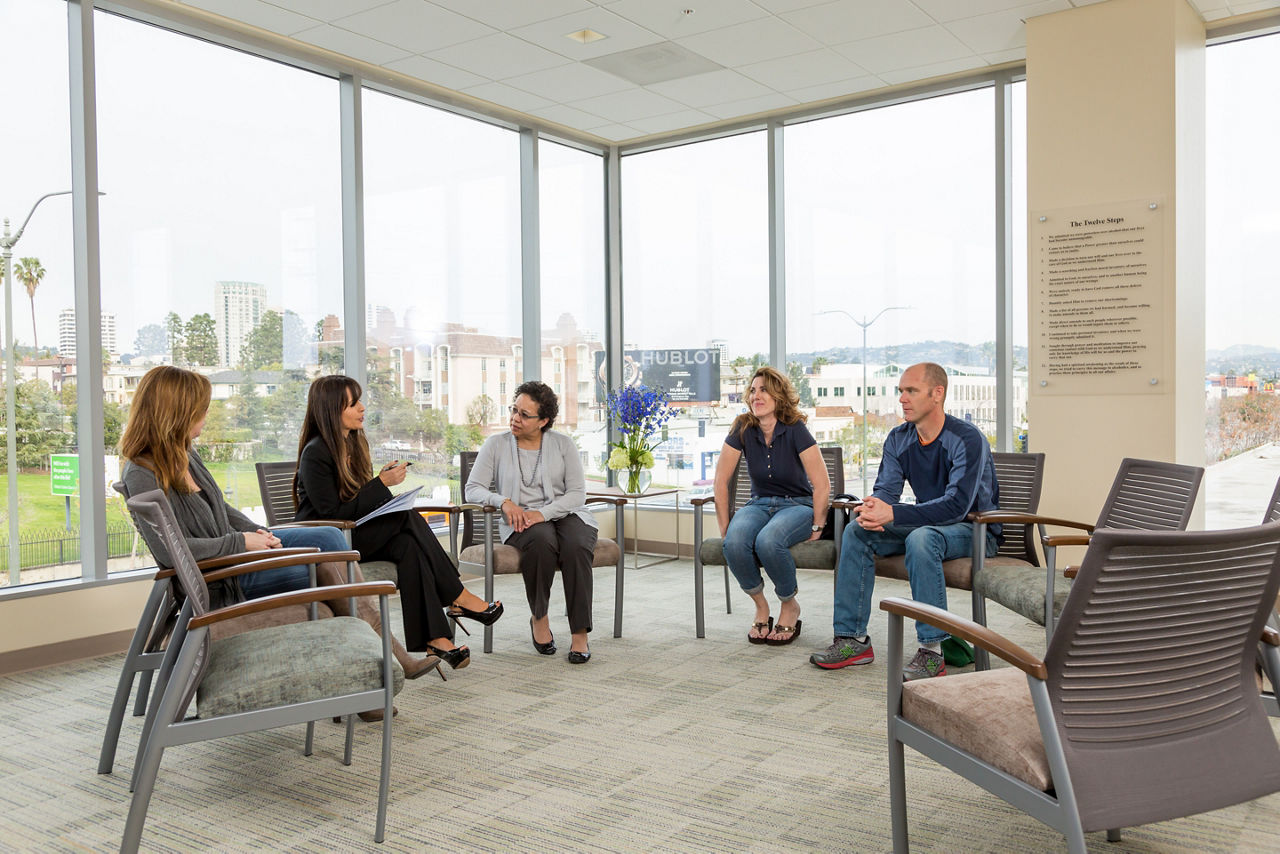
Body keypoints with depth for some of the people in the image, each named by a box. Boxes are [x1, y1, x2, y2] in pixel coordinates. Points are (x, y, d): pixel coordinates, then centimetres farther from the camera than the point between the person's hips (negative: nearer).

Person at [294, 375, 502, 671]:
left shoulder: (355, 442, 11)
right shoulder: (315, 454, -15)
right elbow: (333, 514, -20)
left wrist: (384, 478, -6)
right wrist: (382, 483, -19)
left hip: (357, 533, 7)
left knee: (408, 546, -26)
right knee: (408, 517, -26)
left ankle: (434, 638, -33)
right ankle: (458, 598, -20)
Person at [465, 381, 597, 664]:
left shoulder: (563, 444, 6)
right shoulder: (496, 444, 6)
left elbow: (577, 493, 0)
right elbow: (473, 489, 1)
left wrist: (544, 513, -17)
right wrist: (504, 501, -19)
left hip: (566, 514, 1)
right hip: (521, 522, -1)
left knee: (576, 546, -34)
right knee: (542, 541, -37)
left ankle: (580, 634, -28)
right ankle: (539, 617, -13)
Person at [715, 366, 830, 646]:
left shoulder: (795, 430, -16)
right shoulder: (743, 430, -6)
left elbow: (822, 485, -14)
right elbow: (721, 481, -2)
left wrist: (817, 527, -10)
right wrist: (725, 528, -3)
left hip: (797, 505, -3)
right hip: (759, 504, 3)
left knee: (768, 541, -36)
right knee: (734, 542, -30)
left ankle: (790, 605, -6)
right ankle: (760, 606, -4)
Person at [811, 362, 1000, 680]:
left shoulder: (967, 439, -21)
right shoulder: (898, 439, 1)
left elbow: (957, 504, -31)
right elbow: (886, 489, -4)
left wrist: (893, 514, -38)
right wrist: (873, 510, -30)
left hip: (975, 529, -7)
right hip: (929, 524, 7)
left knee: (920, 538, -37)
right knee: (856, 532, -11)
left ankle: (932, 650, -31)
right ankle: (853, 639, -10)